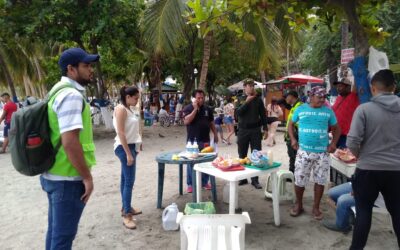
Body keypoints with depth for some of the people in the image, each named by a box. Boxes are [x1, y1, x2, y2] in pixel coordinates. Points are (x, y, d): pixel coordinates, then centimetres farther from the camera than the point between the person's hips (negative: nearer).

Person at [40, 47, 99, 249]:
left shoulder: (60, 91, 13)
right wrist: (87, 177, -18)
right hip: (67, 179, -10)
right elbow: (70, 142, -27)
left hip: (53, 175, 10)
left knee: (56, 231, 21)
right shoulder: (71, 95, -19)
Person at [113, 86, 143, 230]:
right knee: (129, 181, -7)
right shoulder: (121, 109, -15)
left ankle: (126, 208, 26)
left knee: (125, 179, 16)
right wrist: (128, 154, -22)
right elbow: (121, 133, -20)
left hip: (130, 146, 9)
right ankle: (127, 215, -1)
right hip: (124, 147, -9)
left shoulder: (128, 109, 12)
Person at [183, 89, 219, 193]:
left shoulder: (207, 109, 7)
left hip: (205, 140, 4)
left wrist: (215, 134, 10)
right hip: (192, 141, -4)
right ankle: (190, 184, 15)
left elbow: (211, 123, 14)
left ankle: (204, 182, 25)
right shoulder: (188, 108, -5)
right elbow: (186, 121, -21)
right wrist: (195, 109, -21)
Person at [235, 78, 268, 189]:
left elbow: (263, 114, 7)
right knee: (242, 155, 7)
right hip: (243, 130, 0)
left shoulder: (258, 99, 4)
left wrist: (265, 128, 3)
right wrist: (247, 101, -17)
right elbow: (238, 112, -12)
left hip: (255, 130, 0)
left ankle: (255, 179, 9)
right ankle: (242, 177, 20)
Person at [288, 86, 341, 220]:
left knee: (320, 181, 7)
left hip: (322, 152, 1)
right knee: (299, 180, 3)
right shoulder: (301, 109, 2)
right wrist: (293, 139, -2)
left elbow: (336, 128, 13)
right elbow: (291, 124, 12)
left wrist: (333, 143, -3)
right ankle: (298, 205, 24)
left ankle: (316, 207, 24)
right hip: (304, 151, -1)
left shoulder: (328, 111, 4)